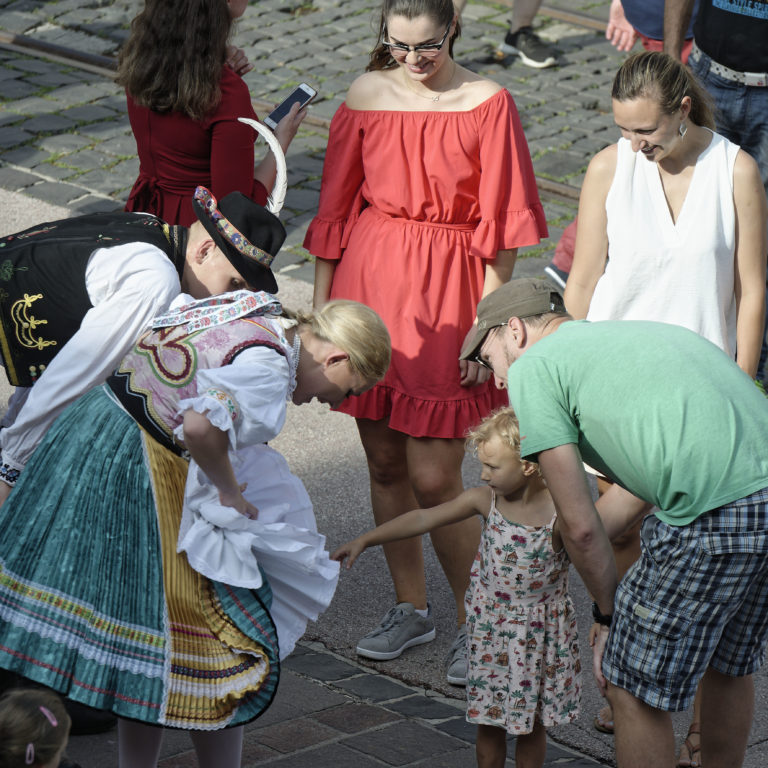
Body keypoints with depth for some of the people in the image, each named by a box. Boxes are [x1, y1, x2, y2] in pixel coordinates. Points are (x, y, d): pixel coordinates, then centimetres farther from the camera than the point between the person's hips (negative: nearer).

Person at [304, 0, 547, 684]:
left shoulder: (487, 103, -7)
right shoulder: (367, 95, 3)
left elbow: (501, 227, -6)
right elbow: (337, 205, 10)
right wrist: (321, 306, 10)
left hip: (445, 293, -4)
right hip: (369, 282, 4)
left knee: (434, 479, -5)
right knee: (384, 464, 12)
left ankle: (475, 621, 13)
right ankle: (410, 607, 29)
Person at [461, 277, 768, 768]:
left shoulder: (532, 368, 7)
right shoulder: (632, 332, 31)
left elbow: (580, 525, 4)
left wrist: (609, 615, 19)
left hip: (717, 518, -8)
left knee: (634, 688, 9)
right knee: (728, 664, 28)